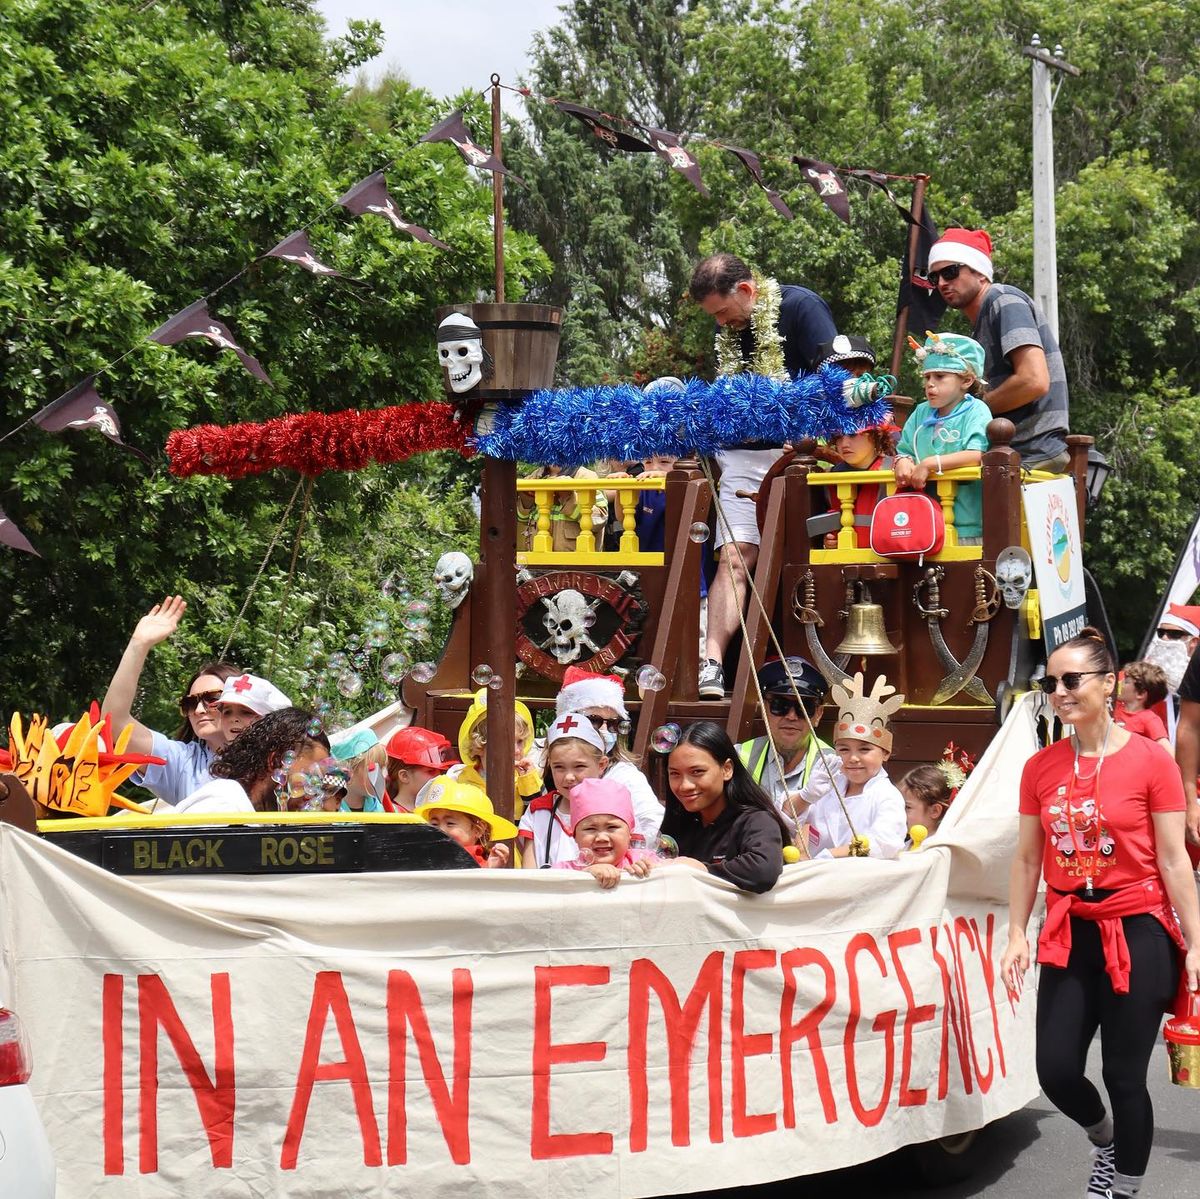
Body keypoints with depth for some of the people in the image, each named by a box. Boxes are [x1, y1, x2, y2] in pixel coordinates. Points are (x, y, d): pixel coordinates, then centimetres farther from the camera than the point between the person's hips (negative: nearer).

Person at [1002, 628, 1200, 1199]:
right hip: (1069, 934, 4)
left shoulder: (1150, 760, -8)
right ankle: (1104, 1137, 33)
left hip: (1137, 935, -4)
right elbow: (1027, 859, 9)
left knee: (1124, 1077, 1)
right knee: (1057, 1071, 0)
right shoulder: (1040, 767, 3)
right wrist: (1017, 935, 3)